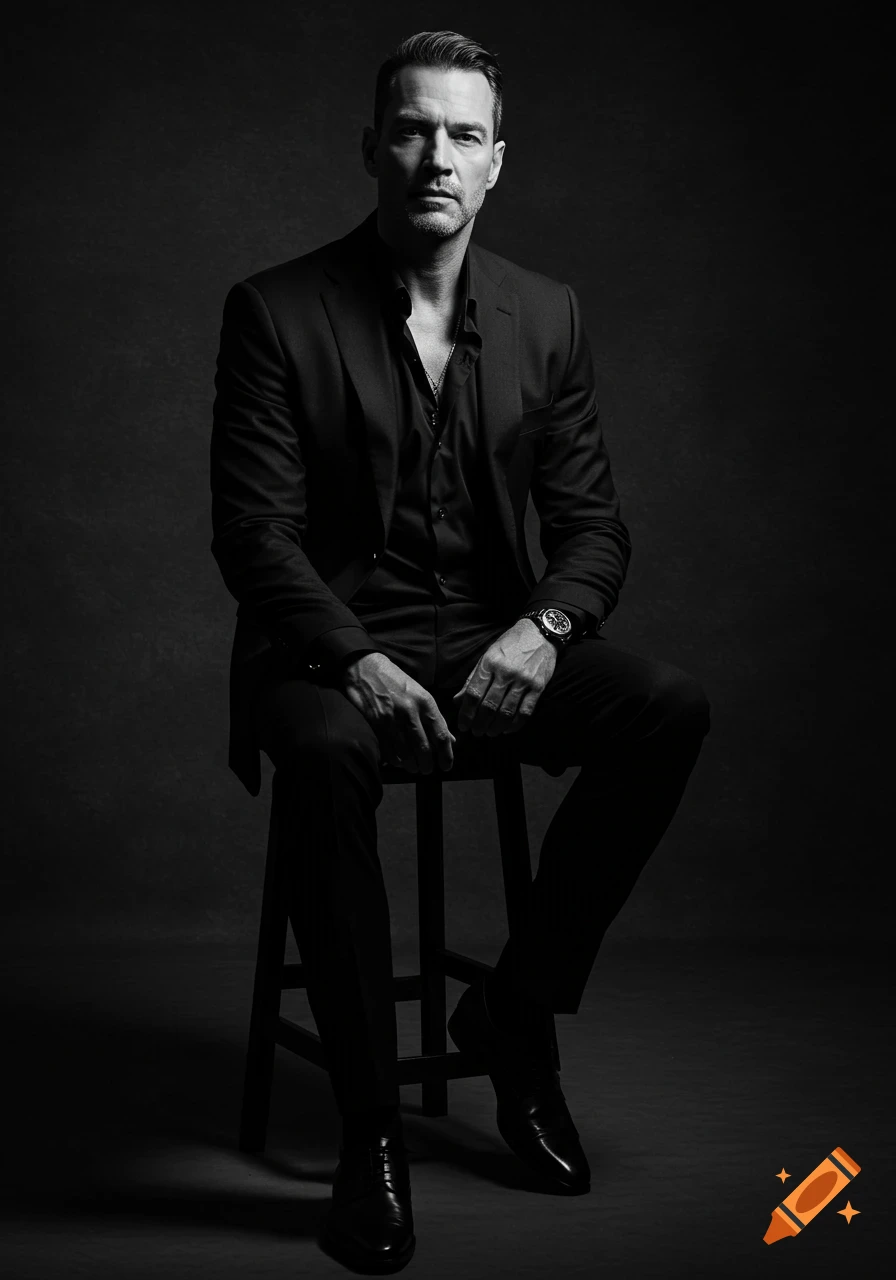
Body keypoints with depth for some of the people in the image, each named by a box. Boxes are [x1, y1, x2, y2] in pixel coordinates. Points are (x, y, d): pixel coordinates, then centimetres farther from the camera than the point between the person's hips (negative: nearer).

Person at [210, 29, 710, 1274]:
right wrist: (356, 660, -26)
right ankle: (369, 1129, -21)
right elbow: (253, 533, -9)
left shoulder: (548, 315, 7)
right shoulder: (276, 311, -4)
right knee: (329, 755, -37)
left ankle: (515, 1006, -4)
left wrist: (544, 627, -17)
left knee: (671, 708, -23)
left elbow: (591, 519, 5)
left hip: (493, 641, 4)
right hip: (331, 646, -3)